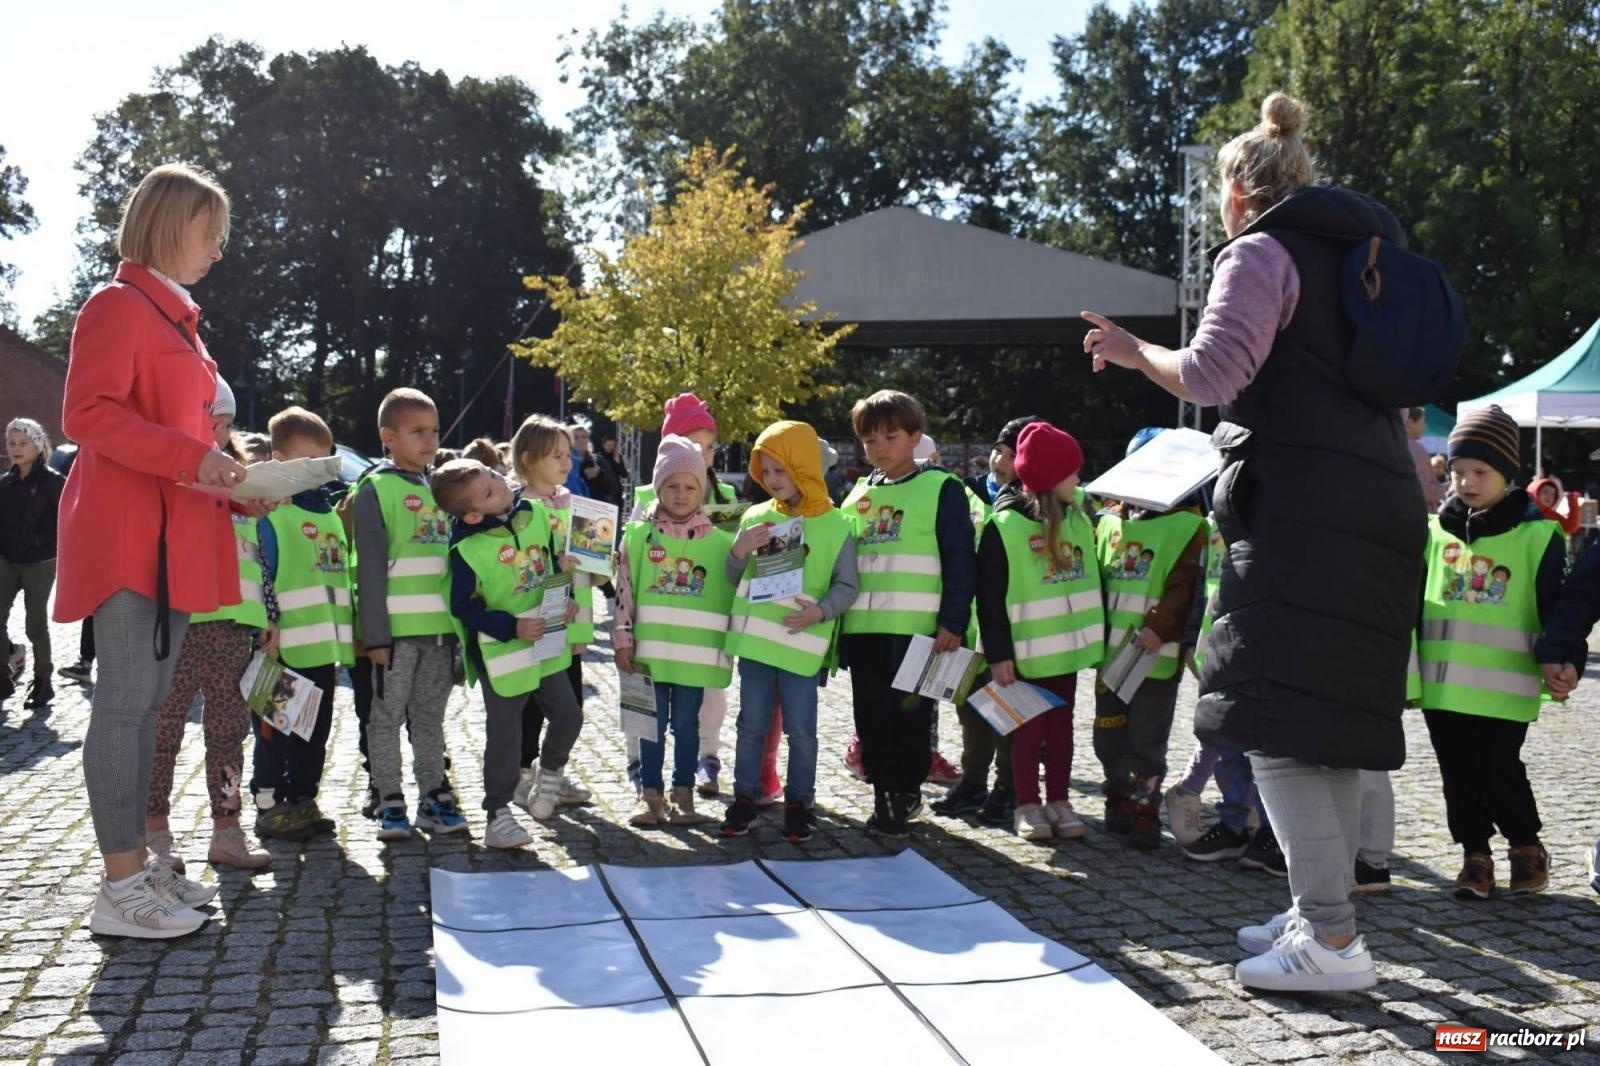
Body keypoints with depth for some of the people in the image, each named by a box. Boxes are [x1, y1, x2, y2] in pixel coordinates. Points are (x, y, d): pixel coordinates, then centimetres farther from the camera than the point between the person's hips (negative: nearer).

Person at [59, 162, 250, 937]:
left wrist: (230, 481, 12)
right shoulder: (117, 305, -6)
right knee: (125, 699, -8)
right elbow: (87, 414, -17)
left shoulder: (174, 317, 21)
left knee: (147, 702, 10)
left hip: (174, 538, 9)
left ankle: (137, 864, 16)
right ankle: (119, 888, -4)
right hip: (127, 536, -9)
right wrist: (192, 458, -23)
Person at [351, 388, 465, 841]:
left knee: (430, 715, 13)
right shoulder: (376, 488, -6)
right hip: (395, 627, -5)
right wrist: (375, 633, -14)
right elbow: (370, 566, -10)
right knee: (388, 715, 4)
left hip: (440, 626, 5)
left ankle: (433, 797, 21)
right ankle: (390, 803, 13)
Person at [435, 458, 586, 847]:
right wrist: (511, 627, -22)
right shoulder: (468, 550, -19)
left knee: (568, 716, 9)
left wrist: (567, 598, -1)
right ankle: (498, 813, 17)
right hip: (502, 653, -5)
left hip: (546, 641, 5)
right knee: (504, 734, 3)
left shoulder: (535, 514, -2)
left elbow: (554, 563, 12)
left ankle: (550, 772, 38)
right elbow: (464, 607, -15)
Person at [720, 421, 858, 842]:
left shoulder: (835, 525, -5)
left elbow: (847, 585, -3)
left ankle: (798, 803, 17)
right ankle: (744, 798, 22)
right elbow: (735, 579, 11)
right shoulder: (755, 517, 4)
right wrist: (739, 551, -10)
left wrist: (822, 610, -21)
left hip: (801, 643, -3)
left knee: (800, 729, 5)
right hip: (754, 637, 3)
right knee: (752, 724, 11)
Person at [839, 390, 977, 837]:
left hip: (917, 630, -5)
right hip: (862, 629, 5)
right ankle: (883, 792, 22)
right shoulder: (857, 495, 15)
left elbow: (960, 561, -6)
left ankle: (907, 791, 18)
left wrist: (953, 622, -12)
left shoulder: (942, 489, -2)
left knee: (910, 714, 2)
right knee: (871, 717, 10)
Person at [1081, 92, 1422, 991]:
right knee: (1339, 718, 12)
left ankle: (1332, 939, -8)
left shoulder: (1263, 252, -2)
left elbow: (1212, 377, -16)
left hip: (1303, 505, -9)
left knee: (1274, 720, -8)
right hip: (1380, 502, 9)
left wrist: (1136, 351, 2)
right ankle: (1324, 911, 20)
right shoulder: (1360, 251, 23)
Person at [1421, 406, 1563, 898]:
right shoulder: (1435, 530, 8)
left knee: (1498, 773, 0)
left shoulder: (1537, 534, -2)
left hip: (1504, 687, -4)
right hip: (1442, 684, 4)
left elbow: (1557, 606, -2)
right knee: (1458, 776, 9)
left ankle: (1526, 846, 26)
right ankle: (1475, 855, 25)